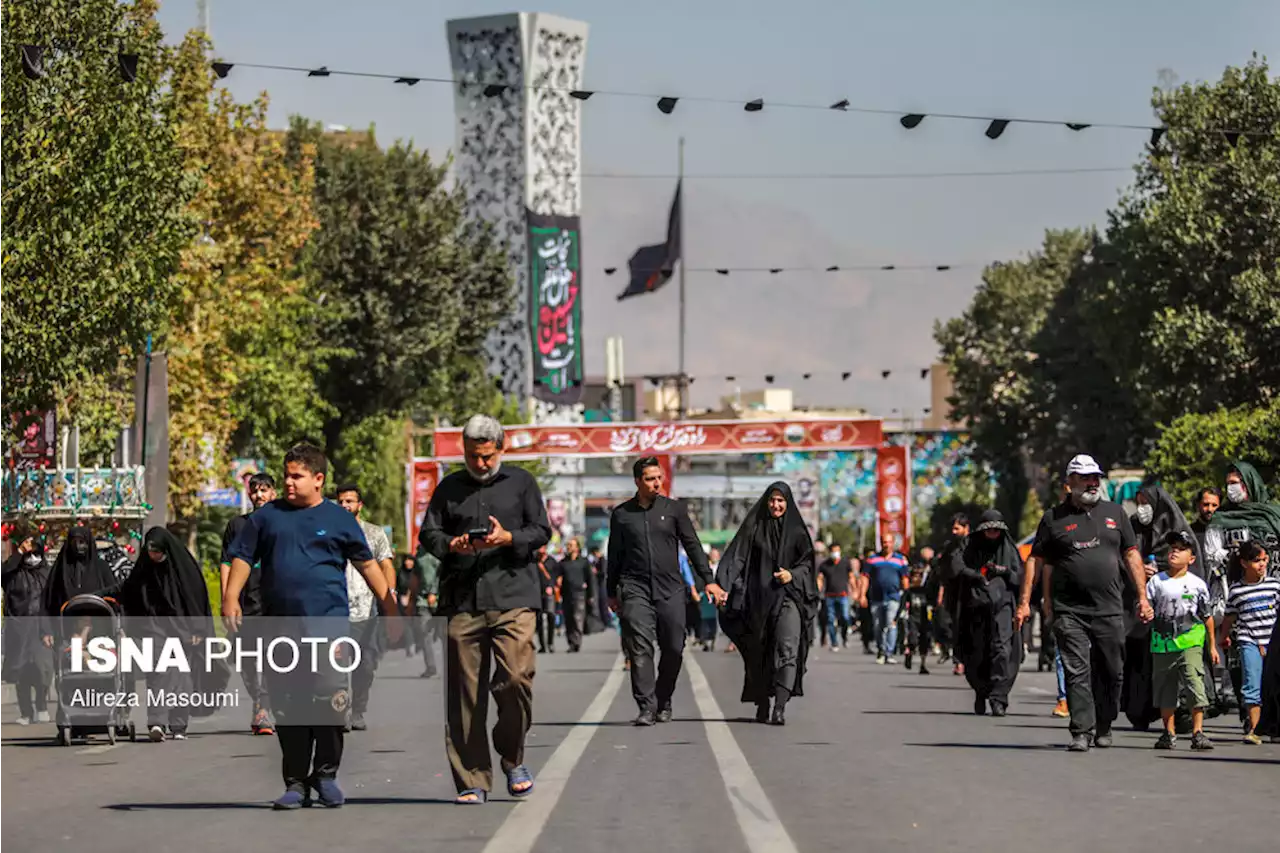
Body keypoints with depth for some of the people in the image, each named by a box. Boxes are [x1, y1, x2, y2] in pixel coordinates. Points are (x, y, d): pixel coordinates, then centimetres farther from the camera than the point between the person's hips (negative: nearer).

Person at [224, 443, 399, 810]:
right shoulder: (268, 516, 12)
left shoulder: (339, 519, 7)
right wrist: (231, 598, -3)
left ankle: (326, 774, 1)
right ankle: (296, 783, 12)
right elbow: (243, 557, 12)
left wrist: (390, 609, 15)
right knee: (288, 707, 4)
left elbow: (367, 564, 15)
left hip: (328, 621, -2)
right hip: (280, 625, 3)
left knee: (330, 697, -15)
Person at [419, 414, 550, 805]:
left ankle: (513, 758, 9)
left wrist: (508, 538, -11)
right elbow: (428, 534, 12)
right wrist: (453, 545, -9)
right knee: (464, 691, 0)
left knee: (516, 677, -16)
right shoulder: (450, 487, 17)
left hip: (513, 597, -2)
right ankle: (472, 781, 5)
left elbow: (541, 531, 7)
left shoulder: (521, 482, 12)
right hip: (462, 600, 2)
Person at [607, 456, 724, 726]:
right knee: (640, 647, -13)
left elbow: (693, 546, 9)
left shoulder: (674, 509, 8)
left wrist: (708, 580, 2)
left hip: (671, 589, 1)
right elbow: (615, 555, 15)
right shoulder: (621, 514, 8)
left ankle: (663, 703, 18)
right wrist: (612, 593, 16)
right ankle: (646, 707, -15)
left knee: (673, 649, 0)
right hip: (636, 589, -1)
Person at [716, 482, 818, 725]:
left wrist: (792, 574, -11)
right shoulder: (753, 528, 6)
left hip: (788, 597, -1)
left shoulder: (796, 531, 8)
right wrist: (722, 587, -15)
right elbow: (736, 560, -2)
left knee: (787, 649, -16)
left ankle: (780, 708, -23)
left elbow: (807, 562, 10)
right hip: (758, 599, 1)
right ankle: (762, 706, 20)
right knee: (758, 653, 6)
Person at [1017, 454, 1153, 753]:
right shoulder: (1054, 518, 6)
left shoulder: (1114, 513, 13)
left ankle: (1103, 727, 21)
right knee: (1076, 672, -8)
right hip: (1069, 612, -2)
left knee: (1111, 672, 6)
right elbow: (1036, 561, 7)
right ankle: (1082, 732, -10)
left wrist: (1143, 597, 6)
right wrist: (1025, 602, -1)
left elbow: (1131, 555, 14)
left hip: (1109, 609, 2)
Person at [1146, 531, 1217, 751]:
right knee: (1164, 688, 9)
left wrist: (1212, 646, 13)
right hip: (1162, 642, 2)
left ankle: (1198, 732, -12)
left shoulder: (1197, 584, 3)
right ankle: (1169, 733, 21)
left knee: (1194, 683, -14)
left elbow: (1207, 616, 11)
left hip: (1190, 642, -2)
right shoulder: (1156, 582, 4)